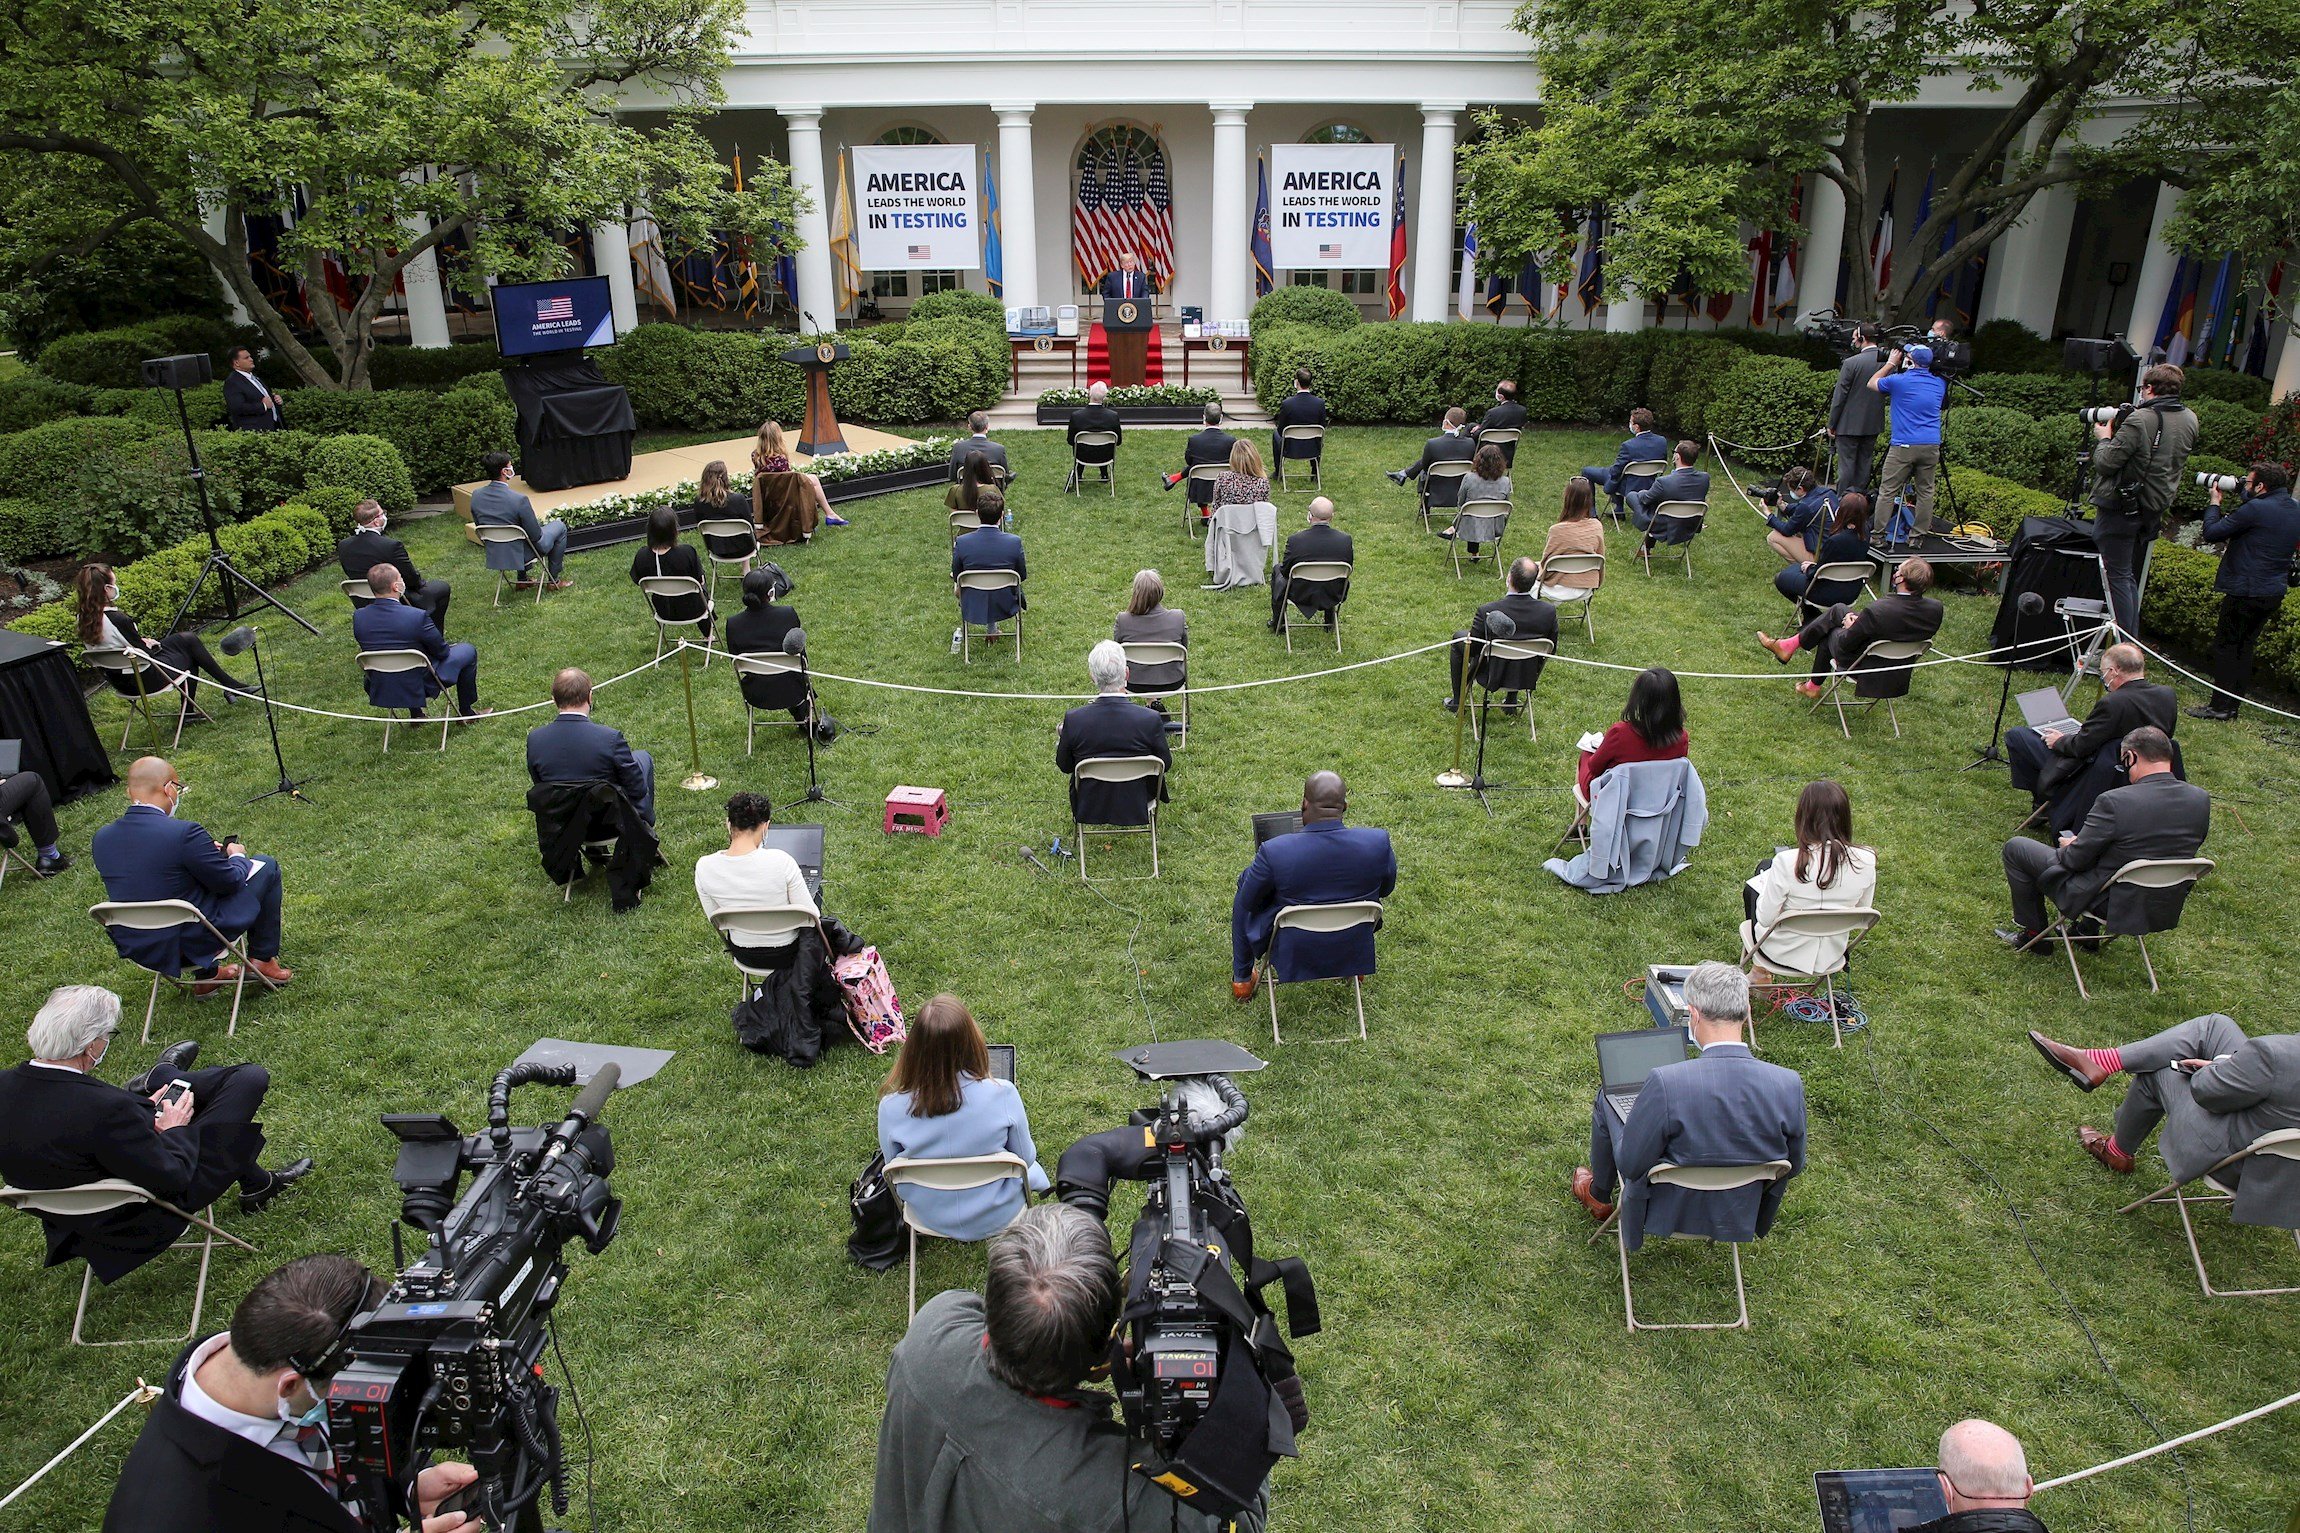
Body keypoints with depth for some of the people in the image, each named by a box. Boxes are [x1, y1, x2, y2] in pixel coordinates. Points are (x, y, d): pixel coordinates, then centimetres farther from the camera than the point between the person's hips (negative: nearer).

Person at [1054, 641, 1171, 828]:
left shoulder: (1073, 720, -24)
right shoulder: (1151, 719, -26)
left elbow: (1063, 766, -6)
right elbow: (1166, 762, -7)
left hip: (1088, 809, 1)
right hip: (1137, 808, -1)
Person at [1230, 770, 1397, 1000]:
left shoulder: (1274, 852, -30)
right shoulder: (1378, 842, -23)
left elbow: (1247, 903, -12)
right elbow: (1385, 890, -2)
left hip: (1292, 953, -2)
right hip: (1355, 945, 2)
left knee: (1246, 880, 24)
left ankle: (1242, 980, 39)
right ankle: (1352, 966, 53)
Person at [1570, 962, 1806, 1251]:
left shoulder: (1666, 1083, -35)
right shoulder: (1790, 1085, -24)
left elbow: (1630, 1164, -22)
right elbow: (1793, 1165, -6)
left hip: (1665, 1212, -4)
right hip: (1741, 1216, 4)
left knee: (1607, 1096, 18)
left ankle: (1600, 1198, 44)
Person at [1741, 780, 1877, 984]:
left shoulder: (1787, 862, -32)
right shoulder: (1866, 861, -20)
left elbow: (1765, 918, -20)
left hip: (1784, 955, -4)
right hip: (1832, 955, 4)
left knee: (1753, 886, 26)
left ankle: (1760, 971, 43)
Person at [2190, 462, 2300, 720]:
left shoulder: (2255, 509, -17)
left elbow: (2211, 533, -14)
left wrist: (2215, 502, 3)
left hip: (2246, 592, -8)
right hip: (2275, 593, 8)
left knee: (2226, 646, -1)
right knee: (2244, 647, 14)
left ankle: (2220, 706, -1)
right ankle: (2233, 704, 17)